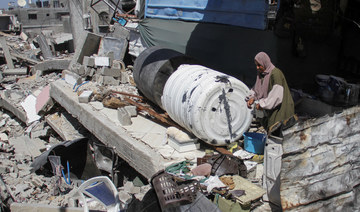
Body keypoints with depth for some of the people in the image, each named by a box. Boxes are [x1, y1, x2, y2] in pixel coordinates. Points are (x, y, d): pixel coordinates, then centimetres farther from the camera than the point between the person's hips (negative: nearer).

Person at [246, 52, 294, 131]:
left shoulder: (275, 74, -20)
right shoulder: (261, 73, 6)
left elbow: (277, 95, -26)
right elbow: (256, 88, 16)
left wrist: (262, 104, -20)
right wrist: (252, 97, -4)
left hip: (280, 108, -8)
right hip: (270, 108, 8)